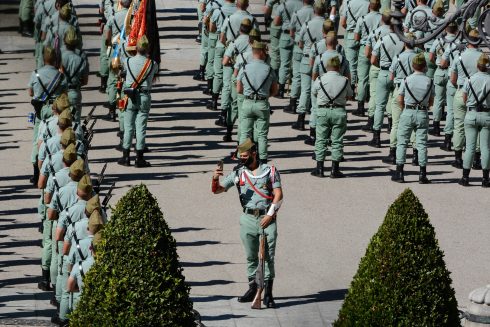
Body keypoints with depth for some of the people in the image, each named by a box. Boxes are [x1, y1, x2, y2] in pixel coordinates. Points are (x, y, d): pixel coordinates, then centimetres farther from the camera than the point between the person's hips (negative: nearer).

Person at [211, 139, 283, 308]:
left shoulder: (270, 171, 4)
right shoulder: (238, 173, 9)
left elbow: (278, 194, -1)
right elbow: (216, 190, 9)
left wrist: (270, 214, -11)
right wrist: (215, 178, -13)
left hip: (267, 218, -3)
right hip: (248, 219, 3)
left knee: (268, 256, -5)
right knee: (251, 256, 7)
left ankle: (268, 294, -2)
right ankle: (253, 289, 18)